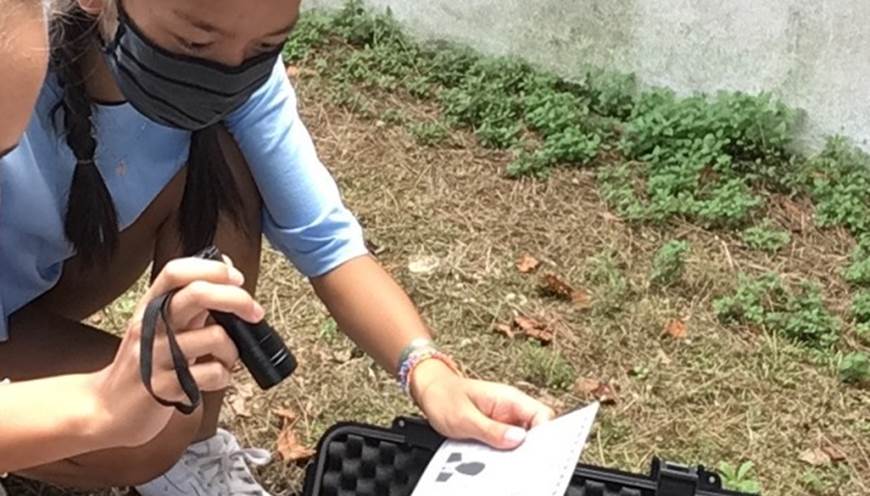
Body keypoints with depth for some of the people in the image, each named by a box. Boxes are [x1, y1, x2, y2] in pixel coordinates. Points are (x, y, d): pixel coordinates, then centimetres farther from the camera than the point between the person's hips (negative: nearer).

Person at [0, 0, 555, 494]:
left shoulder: (233, 54, -22)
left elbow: (321, 236, -22)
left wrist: (429, 371, -36)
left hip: (54, 273, 5)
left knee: (220, 174, -21)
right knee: (149, 431, -28)